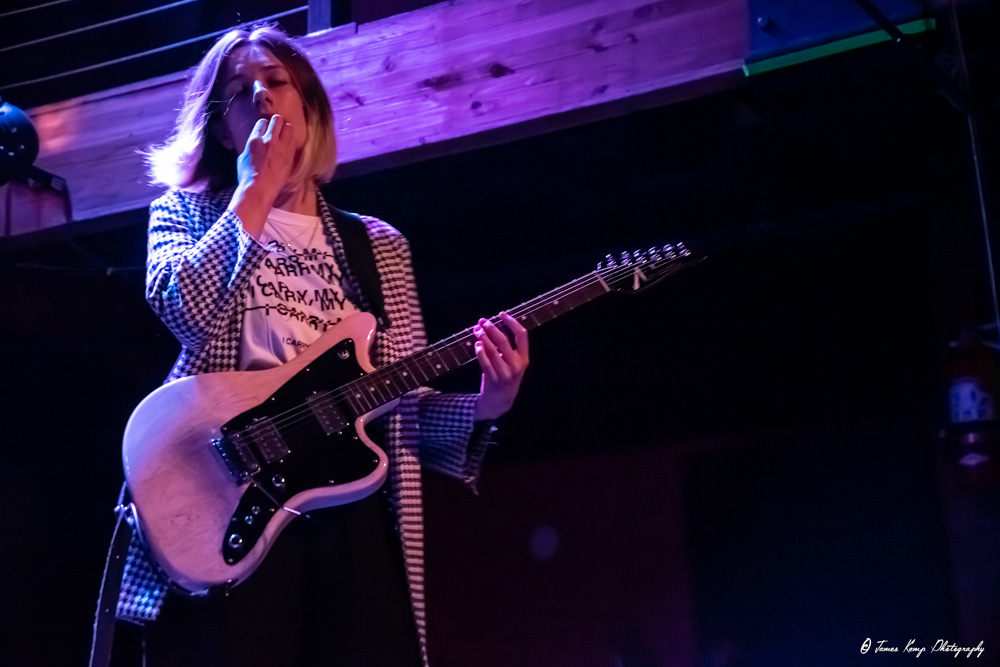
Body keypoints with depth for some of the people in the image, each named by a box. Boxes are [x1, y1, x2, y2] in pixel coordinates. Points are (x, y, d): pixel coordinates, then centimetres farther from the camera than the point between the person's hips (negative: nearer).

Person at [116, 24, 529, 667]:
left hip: (355, 506, 3)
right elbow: (181, 305, -9)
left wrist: (483, 404, -7)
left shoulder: (380, 245, 20)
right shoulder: (188, 211, 15)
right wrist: (257, 189, -1)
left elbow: (410, 402, 14)